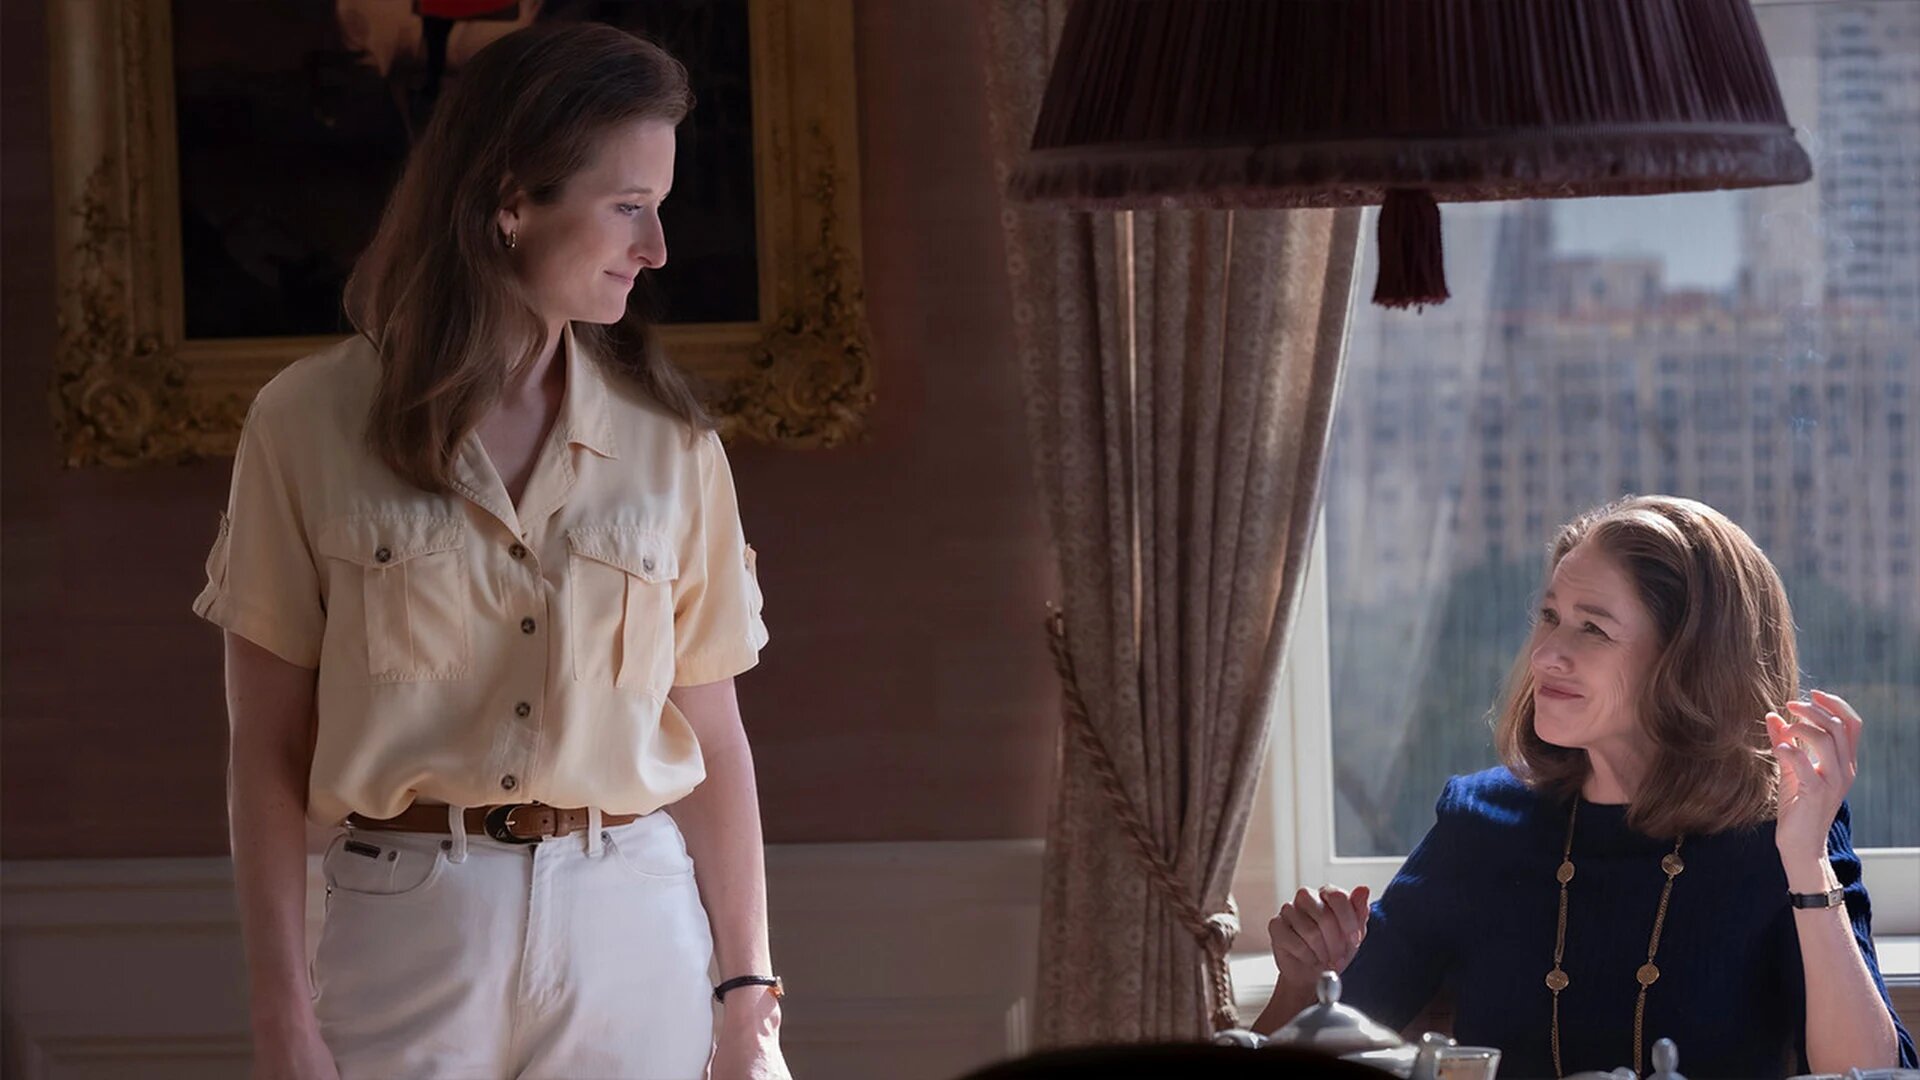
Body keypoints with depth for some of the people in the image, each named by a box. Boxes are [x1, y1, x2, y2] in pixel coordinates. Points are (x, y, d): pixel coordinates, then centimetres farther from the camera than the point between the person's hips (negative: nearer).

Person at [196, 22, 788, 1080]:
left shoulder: (669, 445, 5)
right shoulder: (310, 424, -1)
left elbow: (711, 739, 6)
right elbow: (269, 752, -1)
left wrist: (748, 990, 1)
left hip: (631, 934, 2)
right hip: (405, 936, -2)